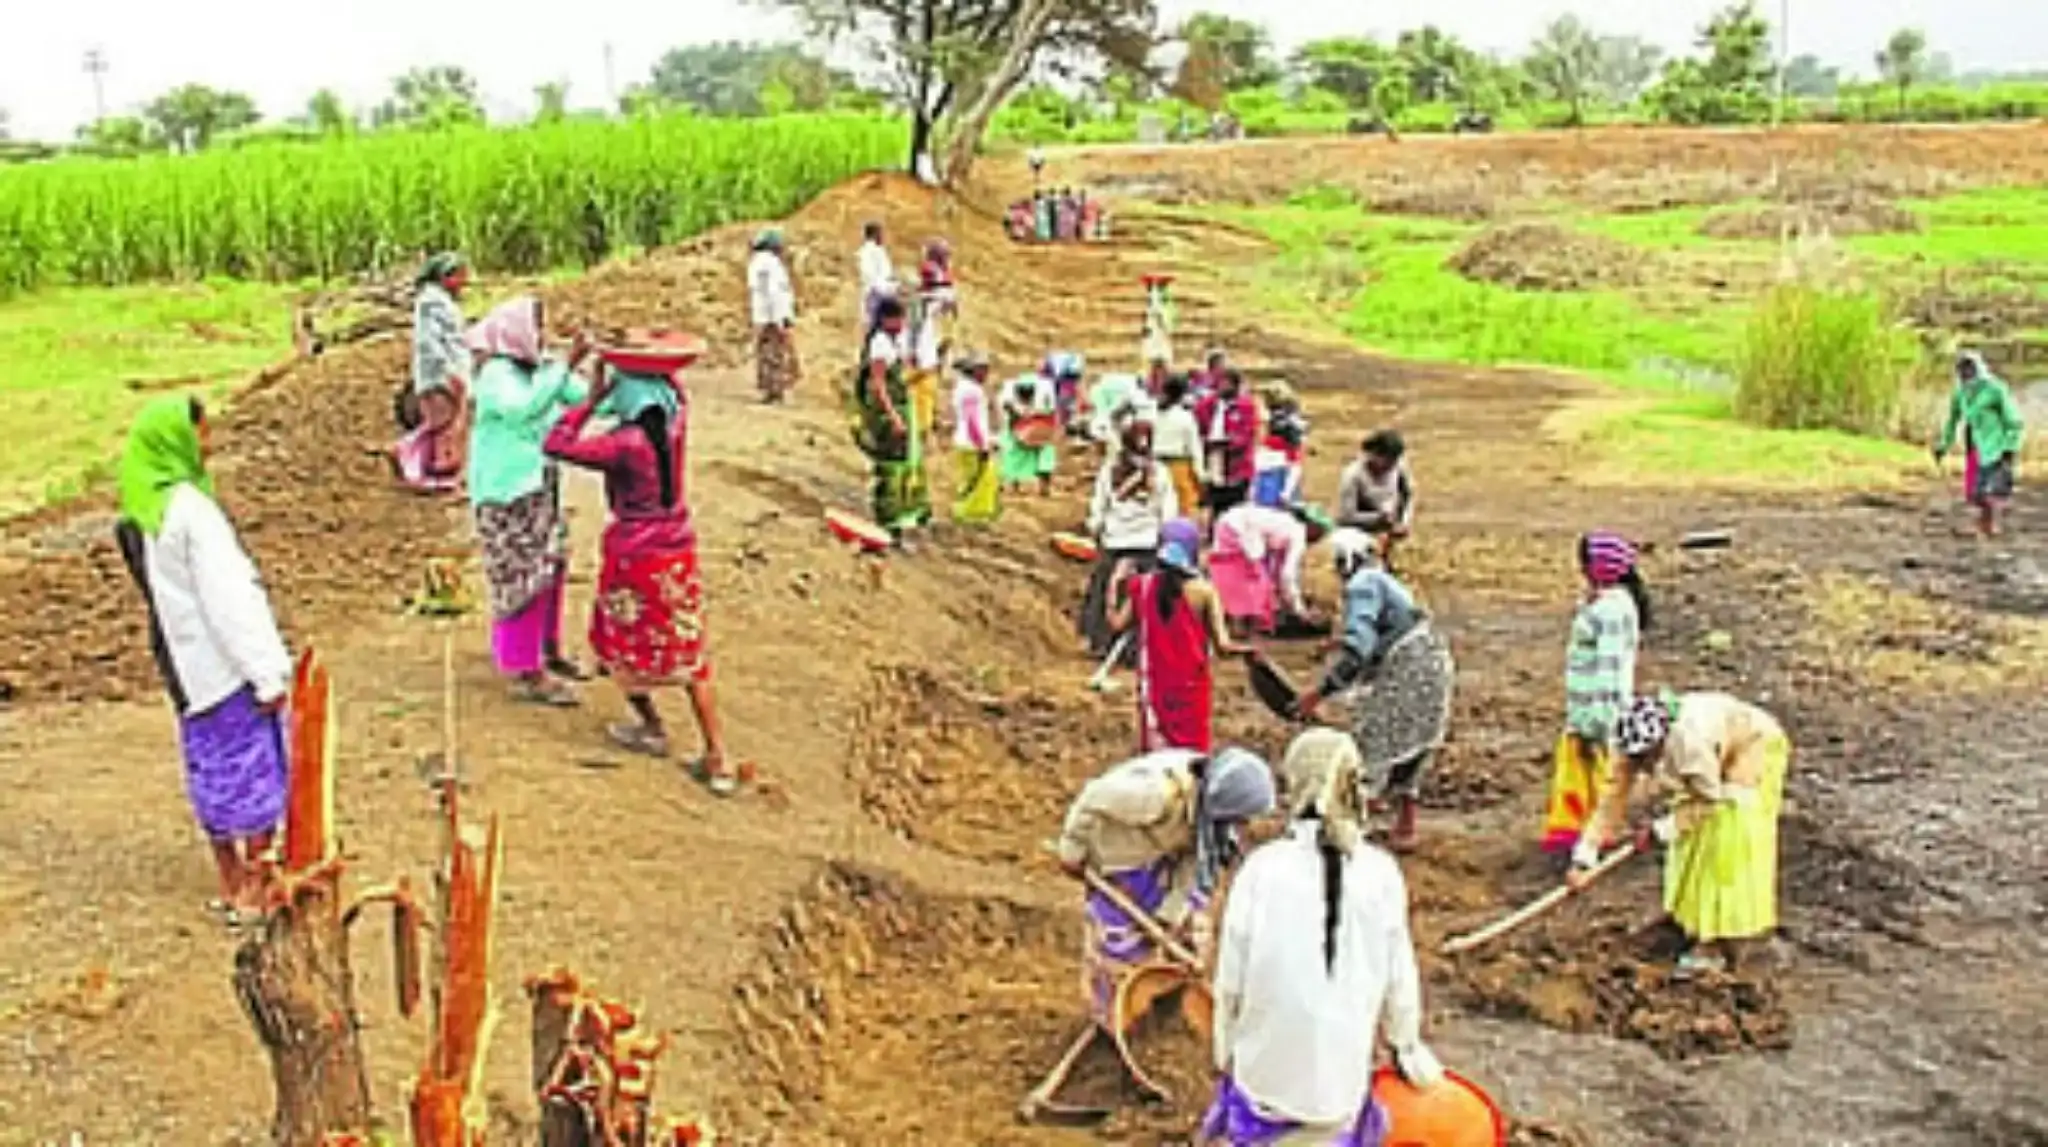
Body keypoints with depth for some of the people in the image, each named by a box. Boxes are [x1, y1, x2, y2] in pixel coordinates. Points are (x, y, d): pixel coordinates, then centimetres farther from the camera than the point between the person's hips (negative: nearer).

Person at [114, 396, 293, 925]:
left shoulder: (138, 514, 5)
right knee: (256, 772, 3)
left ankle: (231, 886, 25)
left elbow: (163, 590, 11)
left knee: (213, 774, 16)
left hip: (187, 668, 8)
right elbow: (229, 598, -22)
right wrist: (268, 672, -18)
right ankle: (256, 892, 8)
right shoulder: (190, 509, -21)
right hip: (229, 664, -8)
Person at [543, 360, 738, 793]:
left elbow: (555, 445, -20)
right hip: (679, 555, 6)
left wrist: (592, 399, -14)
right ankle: (718, 759, 8)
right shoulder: (676, 424, -5)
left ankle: (652, 729, 33)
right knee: (689, 653, 10)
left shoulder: (624, 444, -22)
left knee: (620, 644, 21)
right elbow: (675, 391, 18)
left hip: (635, 557, -6)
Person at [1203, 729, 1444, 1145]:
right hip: (1342, 1074, 1)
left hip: (1266, 1069, -1)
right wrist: (1407, 1047, 17)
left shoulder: (1261, 867, -12)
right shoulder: (1381, 872, -9)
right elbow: (1399, 975, 0)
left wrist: (1225, 1055, 9)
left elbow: (1231, 978, -5)